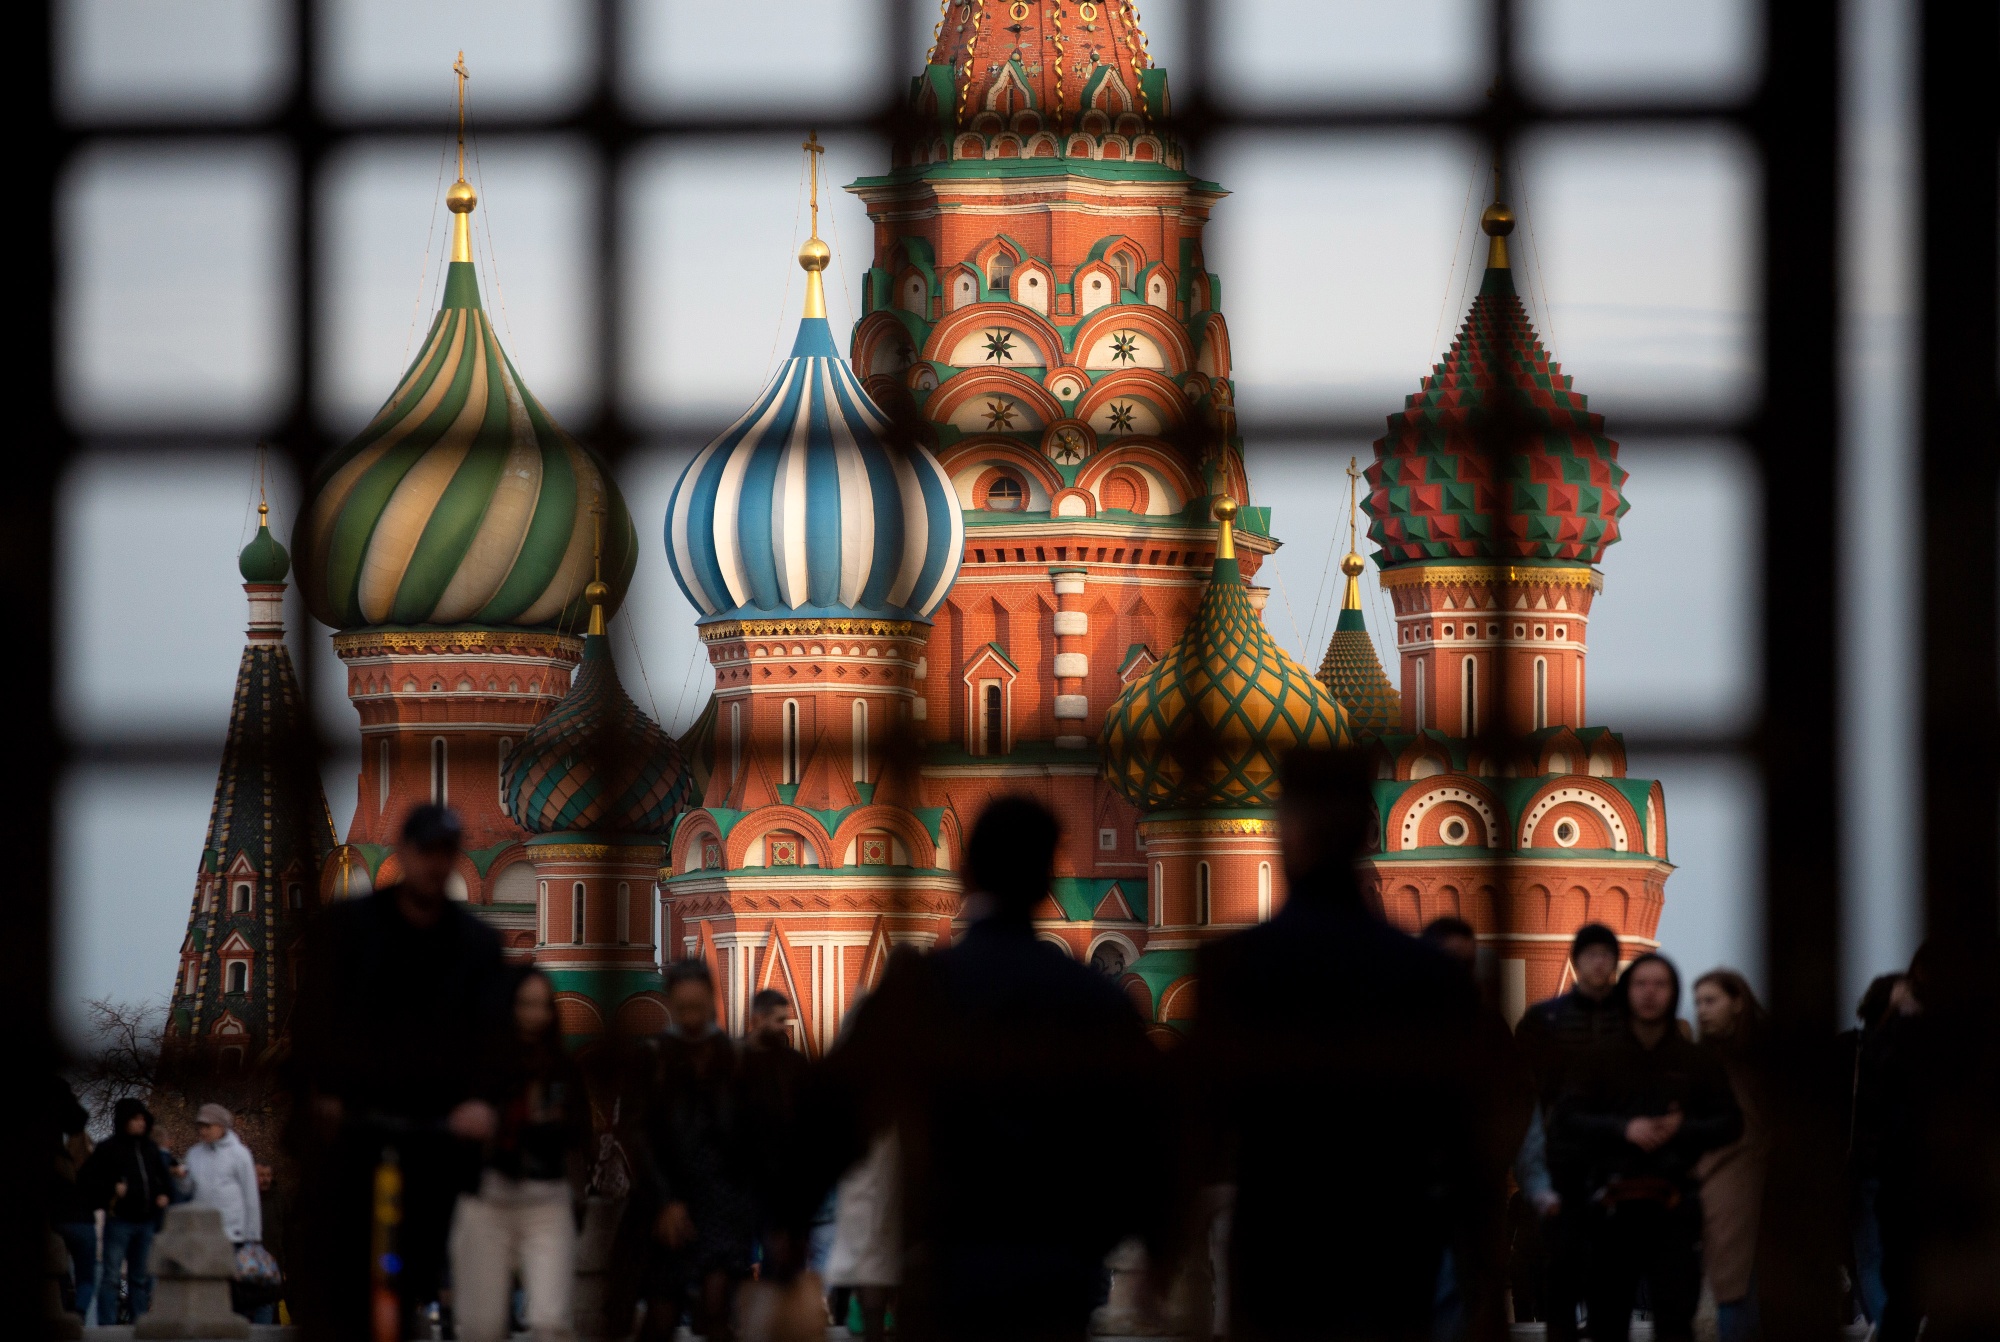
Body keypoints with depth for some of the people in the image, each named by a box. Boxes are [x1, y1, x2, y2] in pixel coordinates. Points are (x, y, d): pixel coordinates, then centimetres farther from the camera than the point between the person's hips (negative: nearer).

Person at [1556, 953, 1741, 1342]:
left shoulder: (1698, 1061, 10)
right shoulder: (1600, 1059, 9)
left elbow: (1730, 1123, 7)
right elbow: (1567, 1119, -1)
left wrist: (1683, 1130, -11)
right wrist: (1624, 1130, -16)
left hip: (1674, 1204, -1)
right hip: (1612, 1204, 1)